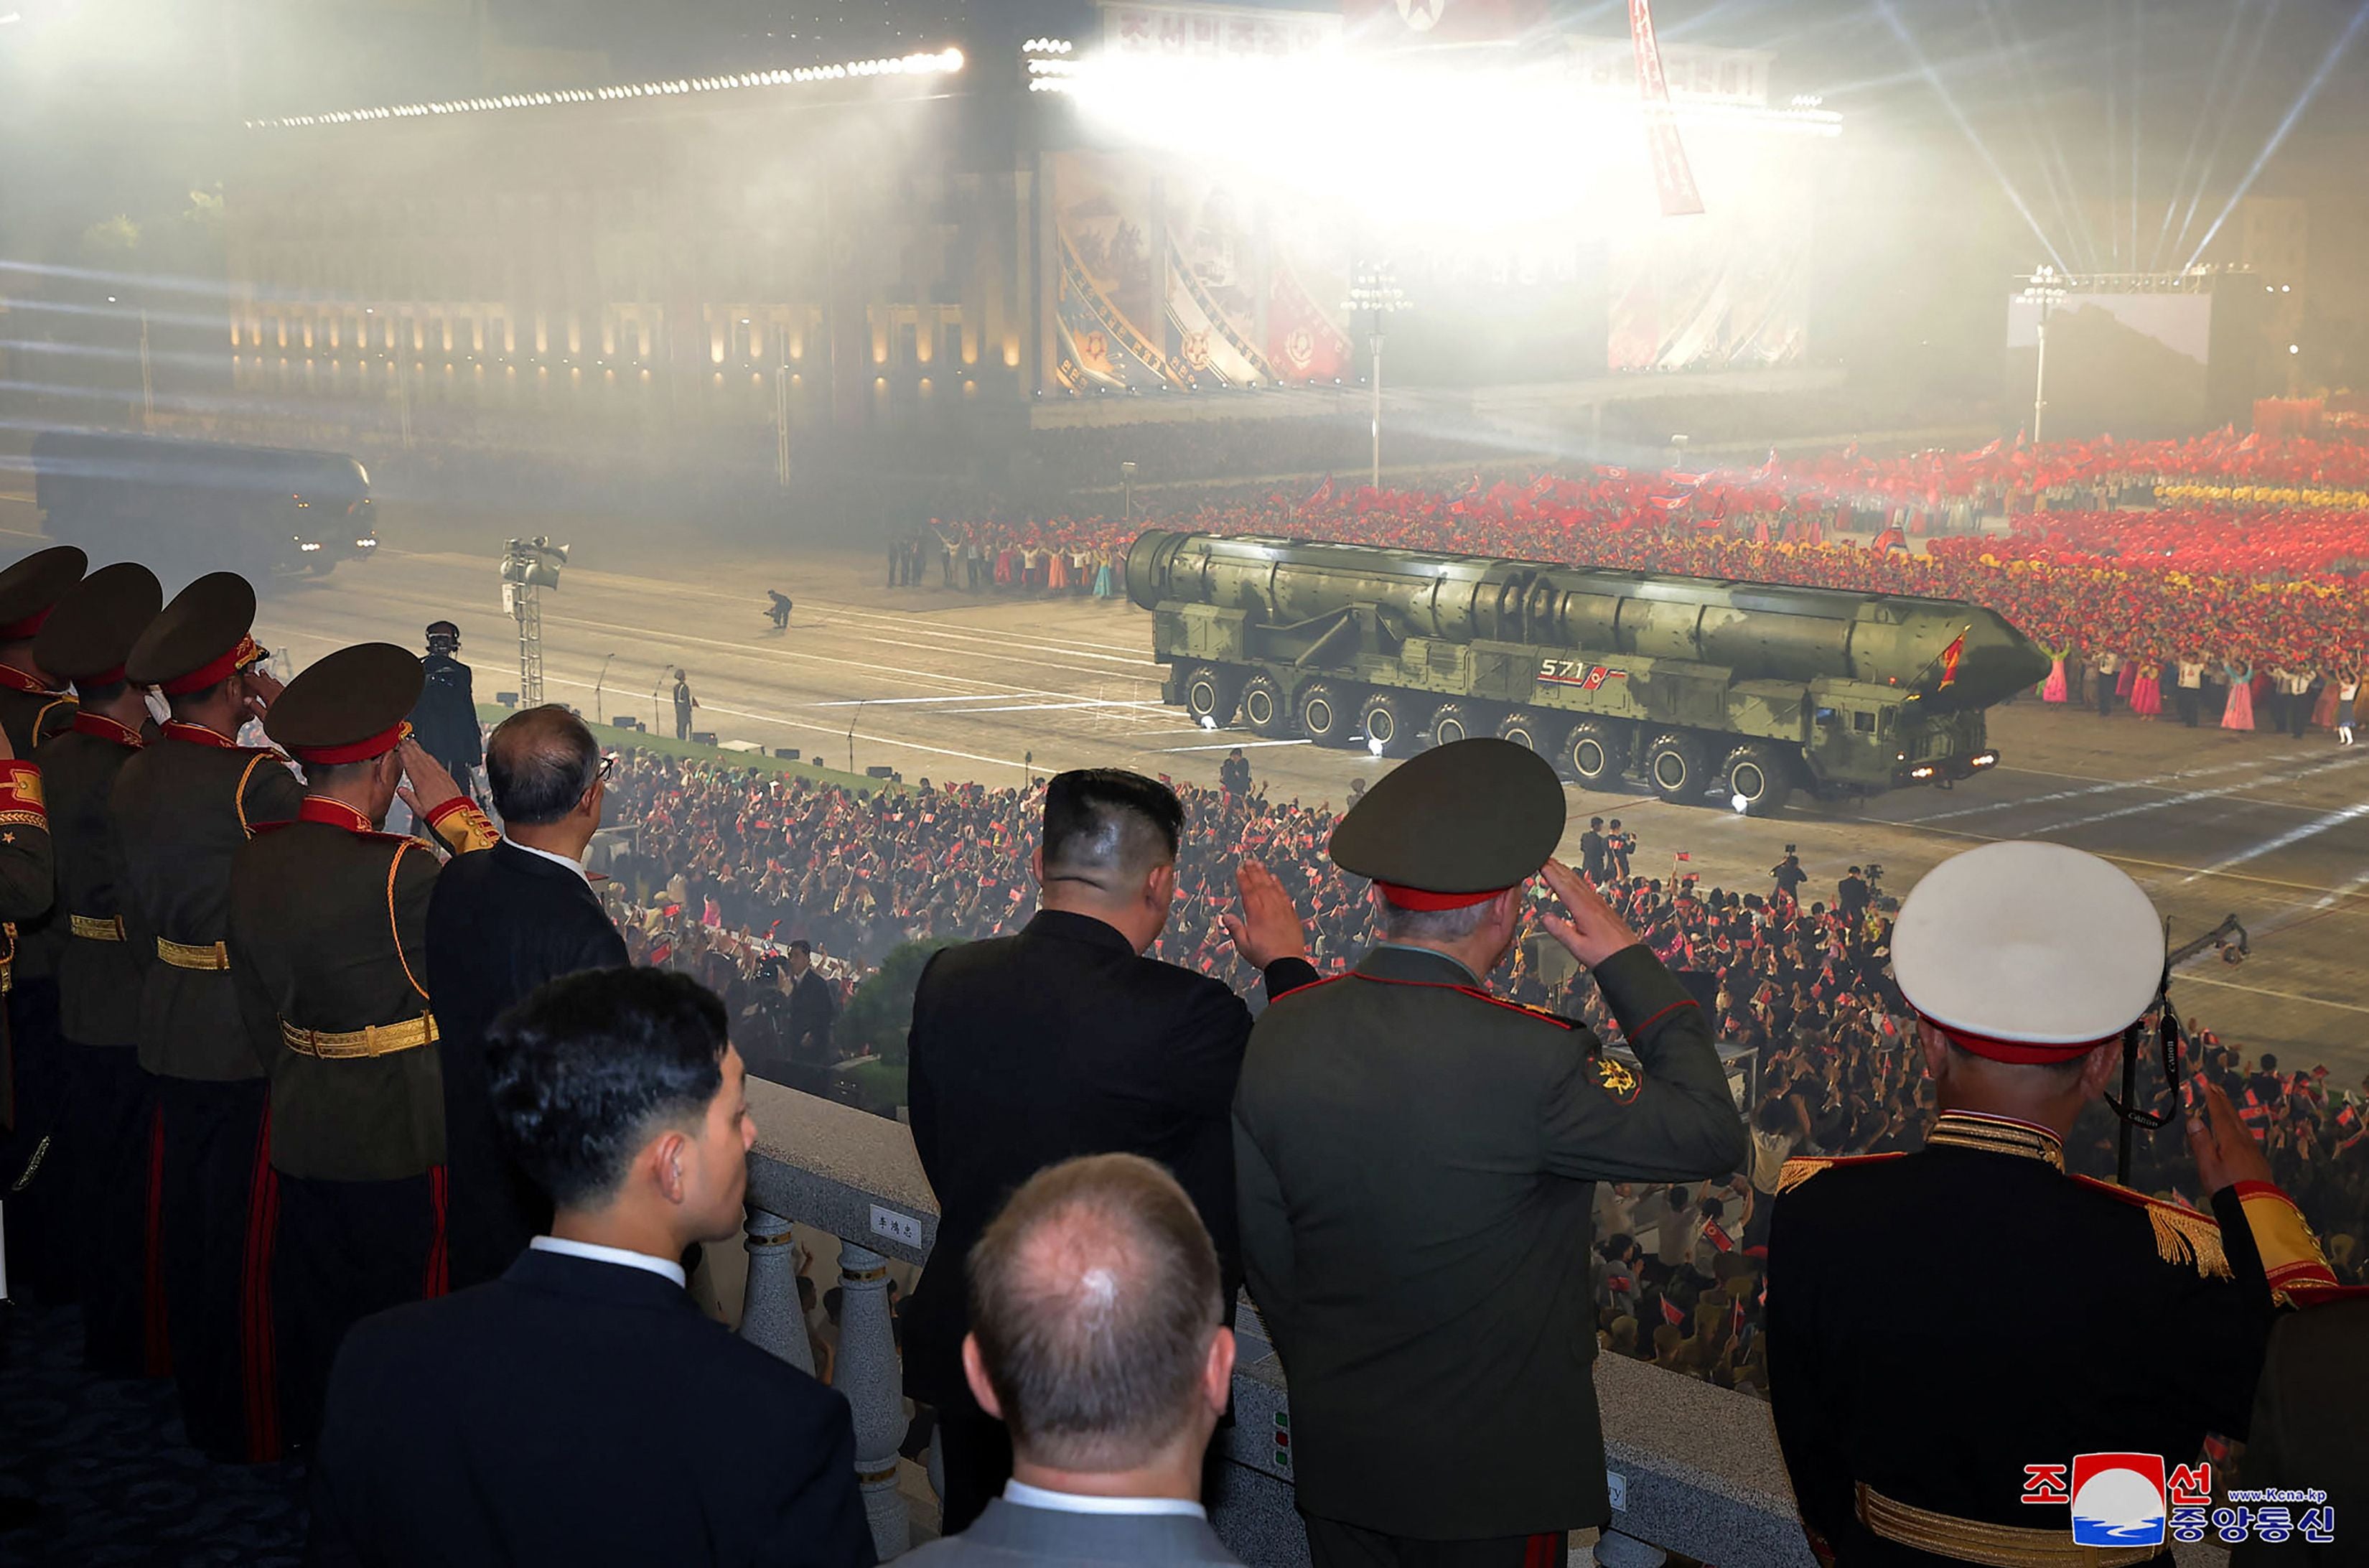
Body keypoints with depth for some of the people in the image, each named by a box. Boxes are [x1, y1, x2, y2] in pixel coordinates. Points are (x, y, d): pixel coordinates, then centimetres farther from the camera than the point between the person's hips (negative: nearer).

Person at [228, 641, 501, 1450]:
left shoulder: (255, 859, -1)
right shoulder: (397, 873, -25)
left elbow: (261, 1016, 8)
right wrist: (452, 810, -10)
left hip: (301, 1132, 7)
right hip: (399, 1141, -7)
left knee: (313, 1308, 21)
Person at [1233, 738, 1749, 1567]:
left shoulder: (1279, 1032, -7)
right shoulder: (1530, 1057, -25)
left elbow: (1262, 1243, 3)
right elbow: (1712, 1135, -13)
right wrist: (1628, 963, -5)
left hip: (1335, 1451, 5)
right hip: (1489, 1483, -5)